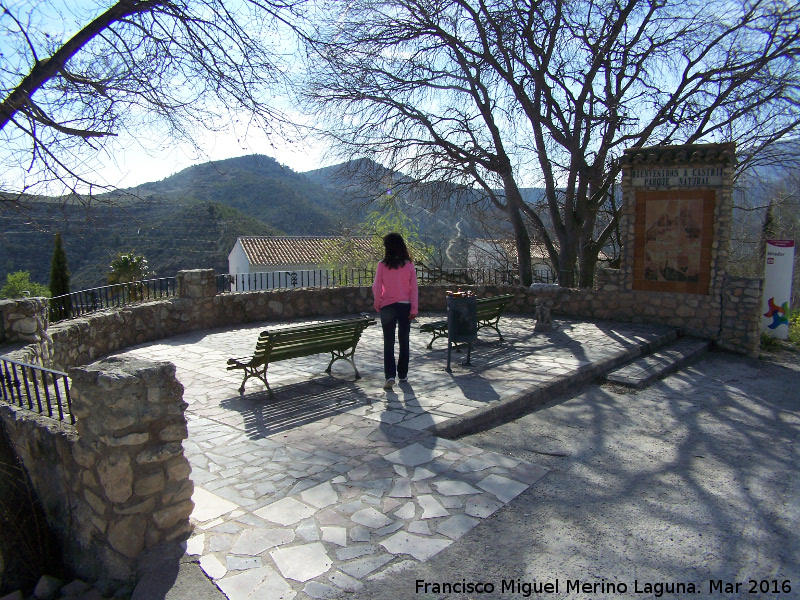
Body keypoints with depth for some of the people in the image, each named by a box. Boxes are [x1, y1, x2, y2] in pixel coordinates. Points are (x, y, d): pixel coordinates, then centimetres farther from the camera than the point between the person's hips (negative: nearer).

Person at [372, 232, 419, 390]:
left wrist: (377, 304, 11)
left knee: (388, 342, 2)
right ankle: (403, 374, 21)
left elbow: (377, 287, -4)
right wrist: (414, 309, 1)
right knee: (404, 341, 13)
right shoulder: (409, 265, -3)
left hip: (387, 307, -1)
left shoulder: (382, 265, -7)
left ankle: (390, 375, -10)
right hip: (405, 306, 2)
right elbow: (414, 288, -3)